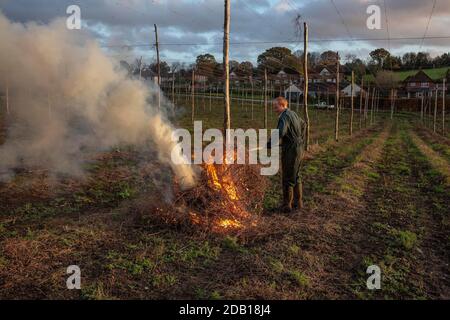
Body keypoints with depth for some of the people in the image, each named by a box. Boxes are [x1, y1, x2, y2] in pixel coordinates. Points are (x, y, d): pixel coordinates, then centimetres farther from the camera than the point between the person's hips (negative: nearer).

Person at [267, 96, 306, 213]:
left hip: (290, 150, -10)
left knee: (288, 179, -1)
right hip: (298, 149, 10)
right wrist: (300, 141, 34)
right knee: (296, 176, 19)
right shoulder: (293, 114, 14)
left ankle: (287, 205, 6)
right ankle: (298, 202, 29)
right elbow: (303, 125, 30)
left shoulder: (285, 117, -17)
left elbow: (280, 133, -34)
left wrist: (269, 145, -29)